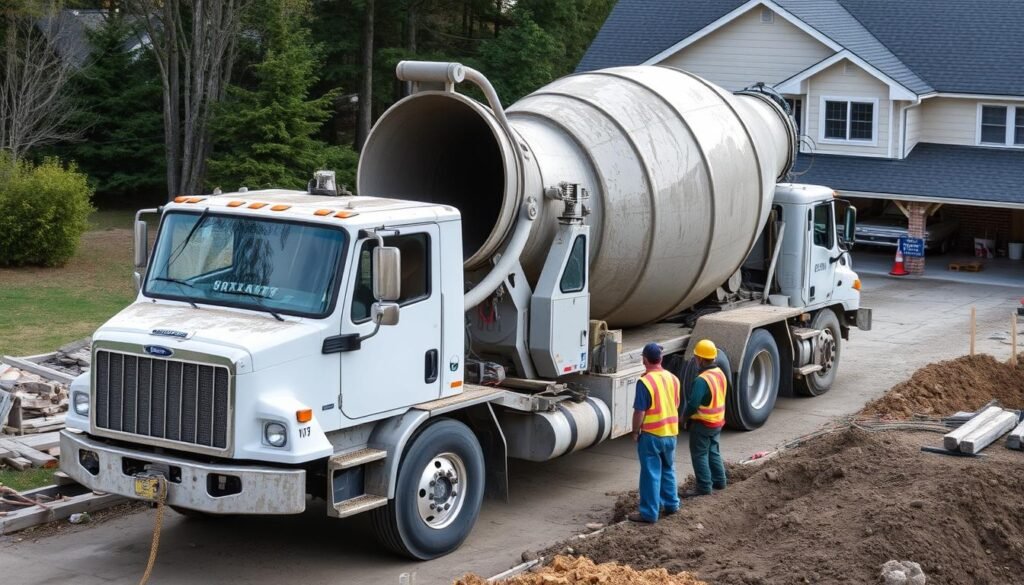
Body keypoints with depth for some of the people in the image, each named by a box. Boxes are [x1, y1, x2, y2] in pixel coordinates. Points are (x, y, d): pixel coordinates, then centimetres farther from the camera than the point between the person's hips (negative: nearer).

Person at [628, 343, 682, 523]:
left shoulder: (645, 382, -18)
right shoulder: (673, 379, 3)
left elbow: (640, 412, -17)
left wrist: (635, 432, -4)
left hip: (651, 434, -6)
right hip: (671, 432, 6)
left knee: (651, 473, -1)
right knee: (668, 469, 21)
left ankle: (649, 513, 3)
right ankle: (671, 504, 30)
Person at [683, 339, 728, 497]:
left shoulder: (702, 380, -26)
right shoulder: (720, 374, 3)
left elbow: (693, 404, -27)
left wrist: (684, 416, -7)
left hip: (702, 424, -9)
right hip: (717, 422, 9)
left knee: (699, 455, 2)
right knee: (713, 451, 22)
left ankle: (704, 487, 5)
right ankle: (719, 481, 29)